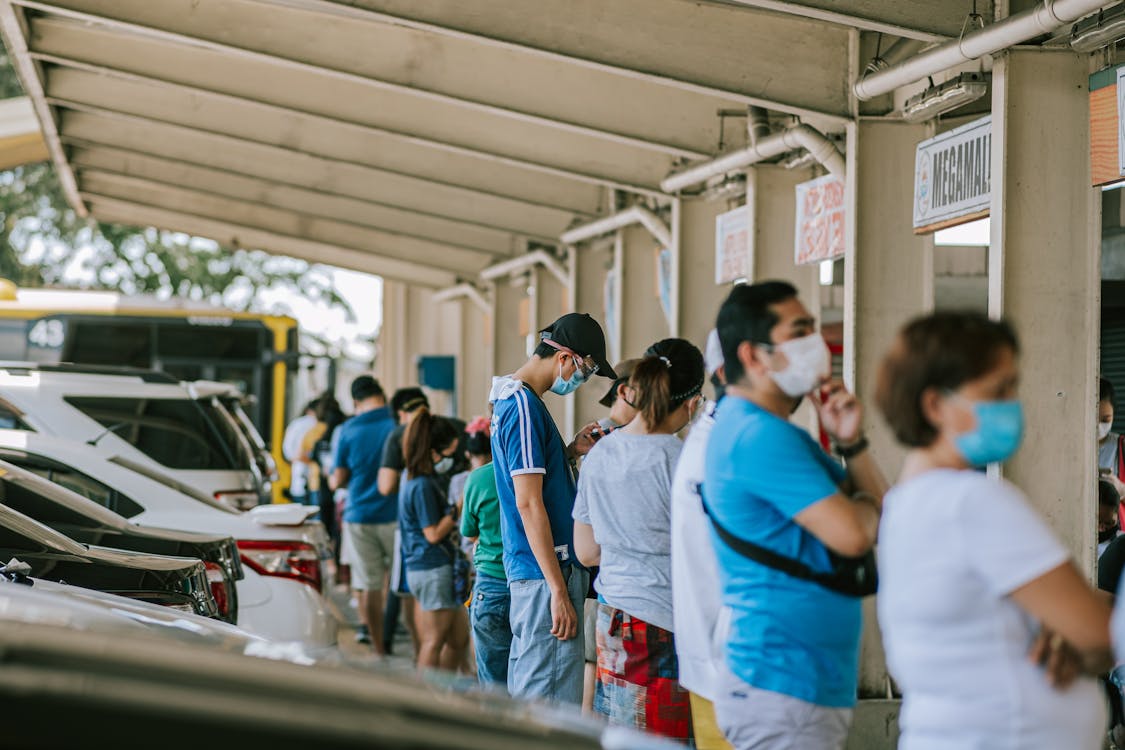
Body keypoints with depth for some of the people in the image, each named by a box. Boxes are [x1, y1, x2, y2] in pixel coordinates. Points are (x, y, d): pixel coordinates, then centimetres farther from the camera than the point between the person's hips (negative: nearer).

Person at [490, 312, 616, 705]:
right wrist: (559, 590, -21)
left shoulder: (512, 399, 15)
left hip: (526, 569, 11)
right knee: (553, 702, -10)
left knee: (524, 696, 15)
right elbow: (529, 503, -20)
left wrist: (572, 451, 10)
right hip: (545, 572, -11)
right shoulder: (524, 406, -16)